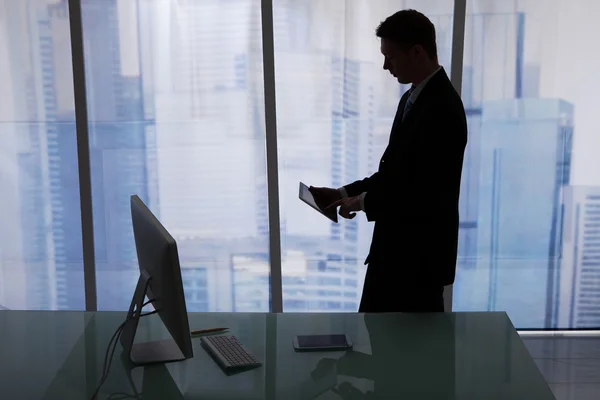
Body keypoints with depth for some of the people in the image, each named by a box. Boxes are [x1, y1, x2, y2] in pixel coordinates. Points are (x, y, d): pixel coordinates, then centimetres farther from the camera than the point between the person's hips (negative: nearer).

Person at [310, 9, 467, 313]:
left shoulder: (443, 108, -21)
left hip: (421, 256, -9)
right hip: (393, 249, 9)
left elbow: (428, 194, -25)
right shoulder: (412, 98, 10)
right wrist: (345, 193, 6)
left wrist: (365, 202, -14)